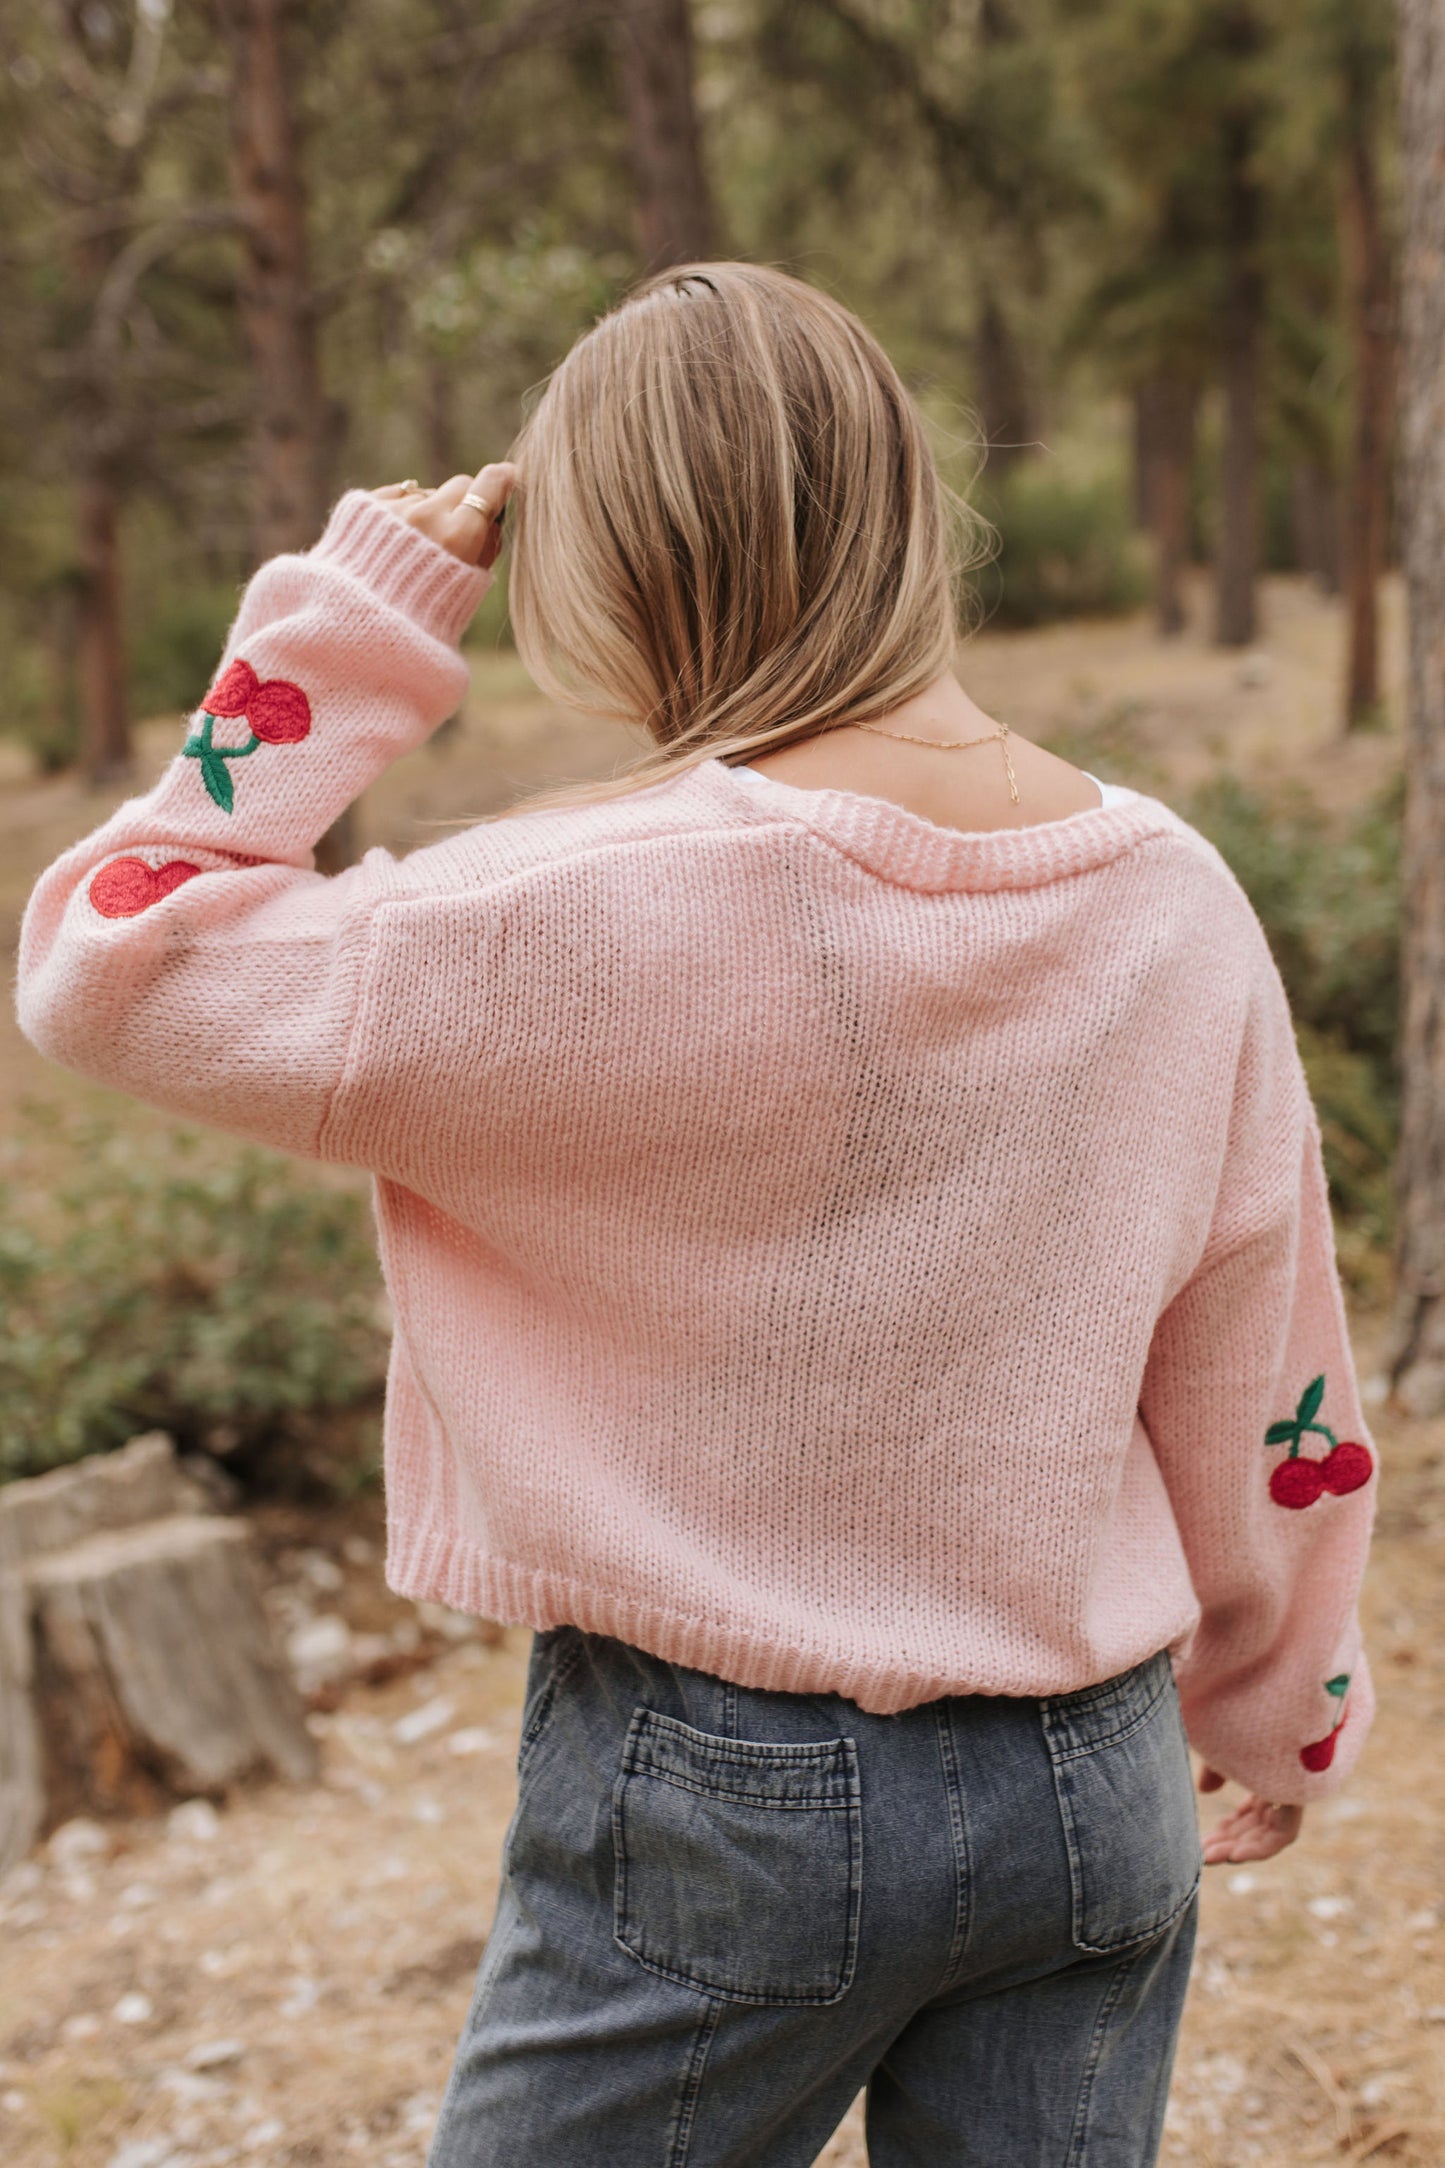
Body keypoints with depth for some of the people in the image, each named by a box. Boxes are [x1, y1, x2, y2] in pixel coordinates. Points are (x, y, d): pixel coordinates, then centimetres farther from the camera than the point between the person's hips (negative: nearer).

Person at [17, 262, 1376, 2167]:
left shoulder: (606, 911, -21)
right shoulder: (1176, 901, -5)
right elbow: (1257, 1388, 5)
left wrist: (347, 624, -6)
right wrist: (1286, 1704, 21)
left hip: (722, 1798, -4)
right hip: (1101, 1791, 5)